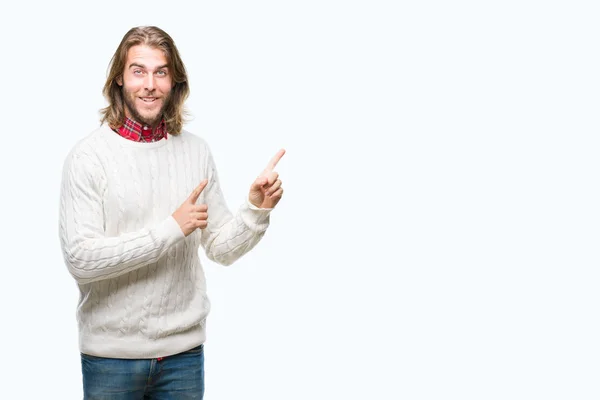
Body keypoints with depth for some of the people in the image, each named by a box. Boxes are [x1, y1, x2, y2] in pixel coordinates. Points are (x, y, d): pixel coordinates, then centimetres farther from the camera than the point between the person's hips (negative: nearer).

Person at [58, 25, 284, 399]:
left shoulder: (196, 150, 2)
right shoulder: (89, 155, -10)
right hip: (112, 353, -3)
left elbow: (222, 248, 6)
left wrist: (256, 210, -12)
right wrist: (171, 229, -19)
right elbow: (80, 259, -18)